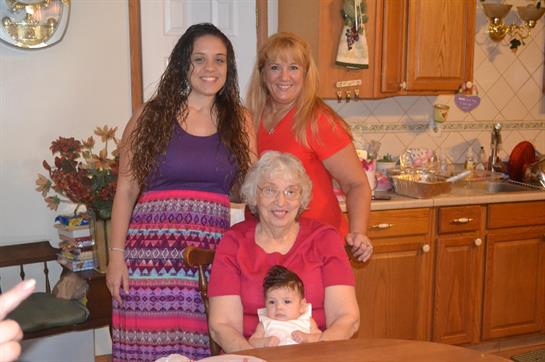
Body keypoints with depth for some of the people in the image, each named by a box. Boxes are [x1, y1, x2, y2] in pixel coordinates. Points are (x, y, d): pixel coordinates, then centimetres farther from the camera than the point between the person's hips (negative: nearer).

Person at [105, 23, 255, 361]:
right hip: (153, 248, -1)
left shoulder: (240, 121, 10)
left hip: (213, 250, 2)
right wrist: (116, 254, -1)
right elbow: (126, 190, 4)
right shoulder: (150, 116, 4)